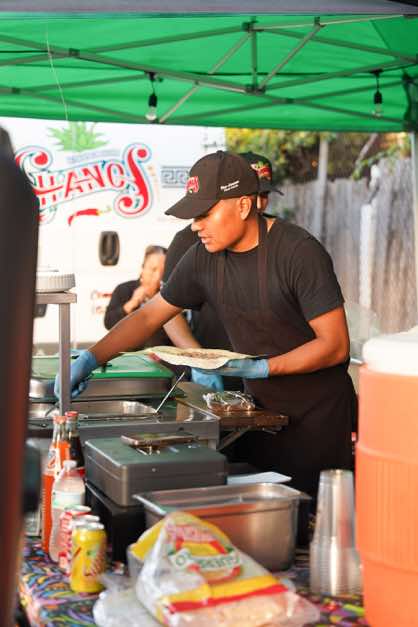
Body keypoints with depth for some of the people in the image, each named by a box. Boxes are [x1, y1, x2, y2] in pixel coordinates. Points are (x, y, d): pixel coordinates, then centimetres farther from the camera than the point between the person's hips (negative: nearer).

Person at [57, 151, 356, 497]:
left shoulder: (299, 251, -20)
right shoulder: (204, 257, -2)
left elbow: (335, 345, -19)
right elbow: (150, 316, 6)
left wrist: (263, 368, -25)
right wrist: (89, 359, -4)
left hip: (320, 412, -5)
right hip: (264, 408, 5)